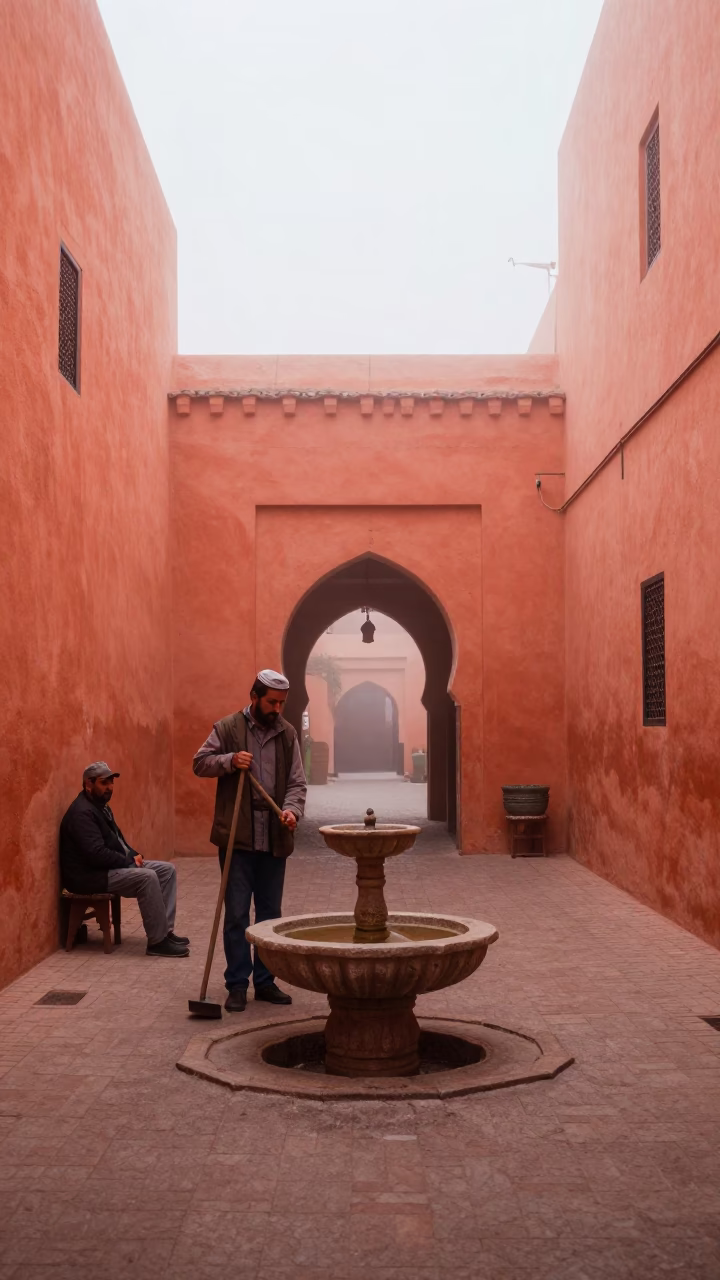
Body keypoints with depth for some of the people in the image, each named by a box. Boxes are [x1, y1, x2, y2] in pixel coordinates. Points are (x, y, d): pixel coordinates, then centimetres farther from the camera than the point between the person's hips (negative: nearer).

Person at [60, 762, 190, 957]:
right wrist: (129, 860, -16)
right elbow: (97, 854, -27)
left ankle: (164, 931, -3)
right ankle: (157, 941, -21)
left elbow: (117, 840, 23)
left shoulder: (101, 806, 15)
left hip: (112, 867, 11)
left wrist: (134, 856, 2)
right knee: (147, 877, -29)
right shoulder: (82, 813, -19)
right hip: (91, 876, -11)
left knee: (167, 870, 0)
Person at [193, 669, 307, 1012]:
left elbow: (297, 782, 4)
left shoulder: (288, 734, 6)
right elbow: (200, 763, 1)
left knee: (270, 914, 11)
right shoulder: (228, 728, -2)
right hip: (237, 838, -3)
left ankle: (265, 981, 23)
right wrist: (229, 760, -17)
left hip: (274, 840, 3)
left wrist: (292, 809, -16)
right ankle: (237, 985, 11)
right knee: (236, 915, 1)